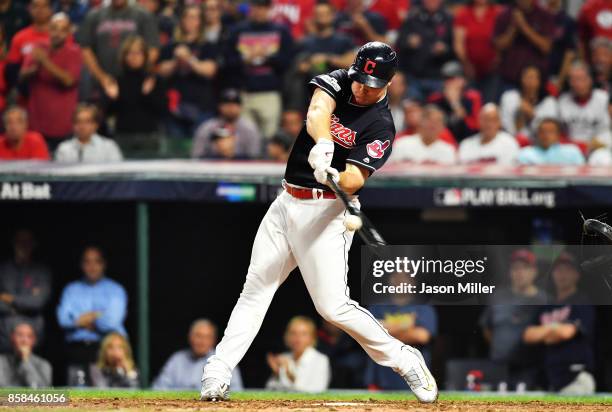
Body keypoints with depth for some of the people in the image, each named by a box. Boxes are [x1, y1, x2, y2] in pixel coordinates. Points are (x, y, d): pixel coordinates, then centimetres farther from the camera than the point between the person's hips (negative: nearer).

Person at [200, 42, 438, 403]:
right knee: (255, 289, 3)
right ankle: (217, 374, 3)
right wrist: (323, 143, -41)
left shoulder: (380, 127, -12)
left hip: (324, 211, -6)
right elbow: (317, 111, -20)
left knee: (333, 306, -11)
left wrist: (337, 179, -46)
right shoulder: (337, 82, 2)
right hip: (286, 203, 6)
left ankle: (405, 361, 4)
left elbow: (355, 180, -22)